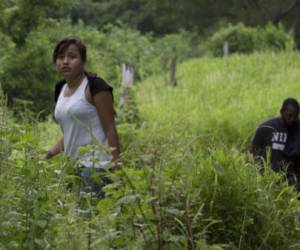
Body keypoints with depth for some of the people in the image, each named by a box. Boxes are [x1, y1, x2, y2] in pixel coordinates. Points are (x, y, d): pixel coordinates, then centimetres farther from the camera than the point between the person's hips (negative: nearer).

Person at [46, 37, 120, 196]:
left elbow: (110, 129, -11)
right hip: (75, 165, 8)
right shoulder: (60, 89, 14)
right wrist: (49, 153, 10)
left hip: (96, 165, -8)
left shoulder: (95, 87, -9)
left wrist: (116, 168, -15)